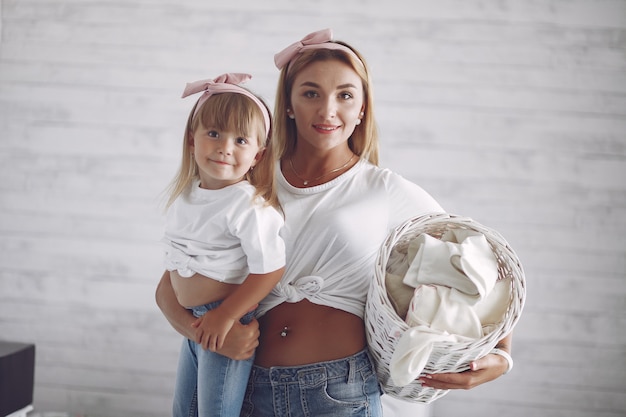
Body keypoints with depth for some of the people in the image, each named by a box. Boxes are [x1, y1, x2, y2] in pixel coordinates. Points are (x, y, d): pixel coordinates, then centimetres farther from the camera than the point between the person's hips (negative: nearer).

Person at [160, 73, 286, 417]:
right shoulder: (184, 194, 3)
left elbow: (270, 269, -23)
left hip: (228, 325, -8)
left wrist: (224, 317, -21)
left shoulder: (250, 204, -20)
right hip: (192, 323, 8)